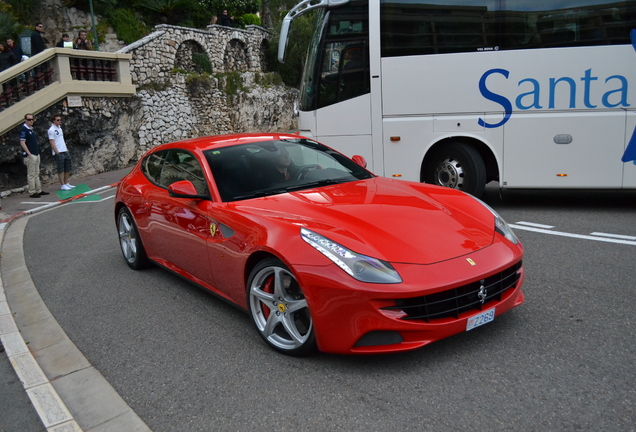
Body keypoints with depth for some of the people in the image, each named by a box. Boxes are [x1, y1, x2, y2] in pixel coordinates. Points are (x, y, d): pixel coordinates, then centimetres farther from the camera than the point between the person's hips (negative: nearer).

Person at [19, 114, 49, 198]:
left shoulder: (32, 129, 15)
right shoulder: (24, 129, -10)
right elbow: (22, 143, -16)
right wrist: (29, 154, -20)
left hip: (36, 154, 9)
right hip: (30, 155, -9)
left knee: (36, 174, 14)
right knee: (31, 174, -4)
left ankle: (39, 190, 21)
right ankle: (32, 192, 0)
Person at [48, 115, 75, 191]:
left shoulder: (59, 128, 16)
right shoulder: (51, 130, -10)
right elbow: (52, 143, -13)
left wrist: (66, 149, 15)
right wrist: (57, 152, -17)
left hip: (65, 151, 8)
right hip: (59, 153, -8)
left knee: (68, 169, 11)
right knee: (61, 170, -3)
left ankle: (66, 183, 21)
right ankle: (63, 185, 2)